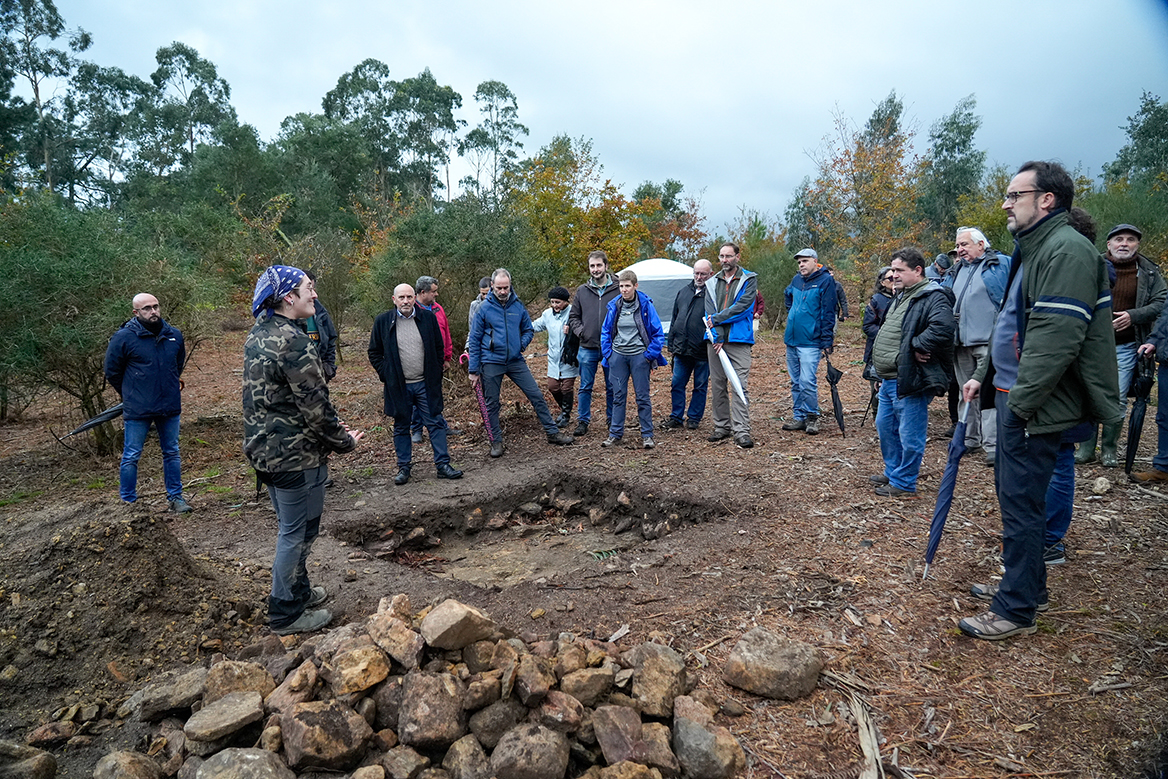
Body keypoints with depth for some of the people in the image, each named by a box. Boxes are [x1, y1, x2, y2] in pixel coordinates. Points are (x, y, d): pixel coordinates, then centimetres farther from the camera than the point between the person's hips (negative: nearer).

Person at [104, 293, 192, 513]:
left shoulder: (174, 335, 4)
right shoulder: (124, 337, -9)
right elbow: (112, 372, 2)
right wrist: (131, 395, 8)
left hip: (170, 406, 4)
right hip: (137, 411, -4)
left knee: (172, 453, 12)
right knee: (131, 457, 4)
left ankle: (175, 497, 22)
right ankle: (128, 502, 16)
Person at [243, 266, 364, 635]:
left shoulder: (257, 335, 9)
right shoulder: (293, 341, -22)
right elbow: (314, 405, -23)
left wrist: (333, 432, 17)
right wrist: (344, 440, -7)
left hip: (265, 449, 10)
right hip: (295, 455, -10)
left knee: (291, 528, 23)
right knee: (297, 533, 4)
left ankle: (299, 591, 39)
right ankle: (287, 614, 17)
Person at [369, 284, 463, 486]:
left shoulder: (428, 317, 1)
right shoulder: (382, 321, -1)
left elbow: (440, 347, 9)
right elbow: (374, 353, 7)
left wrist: (436, 372, 3)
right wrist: (385, 375, -1)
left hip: (426, 384, 1)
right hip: (398, 386, 0)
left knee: (436, 423, 2)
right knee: (401, 427, 10)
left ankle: (443, 465, 10)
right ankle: (404, 467, 22)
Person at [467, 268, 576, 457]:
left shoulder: (517, 306, 2)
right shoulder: (484, 309, -5)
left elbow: (529, 329, 16)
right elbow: (474, 340, -2)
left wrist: (521, 344, -5)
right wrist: (473, 370, -3)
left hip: (516, 361, 2)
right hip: (491, 363, -2)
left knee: (536, 395, 1)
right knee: (492, 404, 6)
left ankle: (552, 433, 13)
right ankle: (496, 442, 20)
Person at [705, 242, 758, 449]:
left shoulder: (749, 280, 3)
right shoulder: (712, 283, 14)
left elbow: (742, 306, -10)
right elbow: (710, 312, 3)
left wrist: (717, 319, -10)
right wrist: (718, 336, -10)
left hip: (739, 340, -4)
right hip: (715, 340, 4)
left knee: (740, 386, -9)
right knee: (718, 385, 8)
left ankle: (741, 431, -9)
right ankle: (722, 427, 19)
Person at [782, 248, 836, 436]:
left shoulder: (825, 280, -7)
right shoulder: (797, 279, 12)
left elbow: (828, 313, -11)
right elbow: (787, 295, 35)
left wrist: (827, 341, -14)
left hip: (810, 342, -7)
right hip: (791, 340, 7)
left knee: (807, 382, -12)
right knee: (795, 382, 11)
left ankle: (812, 418, 3)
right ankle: (799, 418, 20)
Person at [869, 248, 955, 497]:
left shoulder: (932, 297, -16)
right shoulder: (901, 296, 17)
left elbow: (943, 327, -35)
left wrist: (916, 346, -24)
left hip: (909, 381, -11)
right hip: (890, 379, 11)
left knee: (909, 435, 0)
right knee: (885, 426, 21)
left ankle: (903, 483, 11)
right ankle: (892, 472, 36)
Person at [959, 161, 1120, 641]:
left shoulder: (1067, 251, -16)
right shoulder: (1032, 249, 18)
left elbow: (1057, 337, -24)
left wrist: (1022, 400, -23)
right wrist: (986, 376, 19)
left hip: (1036, 406, -10)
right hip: (1014, 397, 10)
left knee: (1021, 503, -3)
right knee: (1013, 494, 18)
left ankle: (1017, 610, 9)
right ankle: (1027, 586, 33)